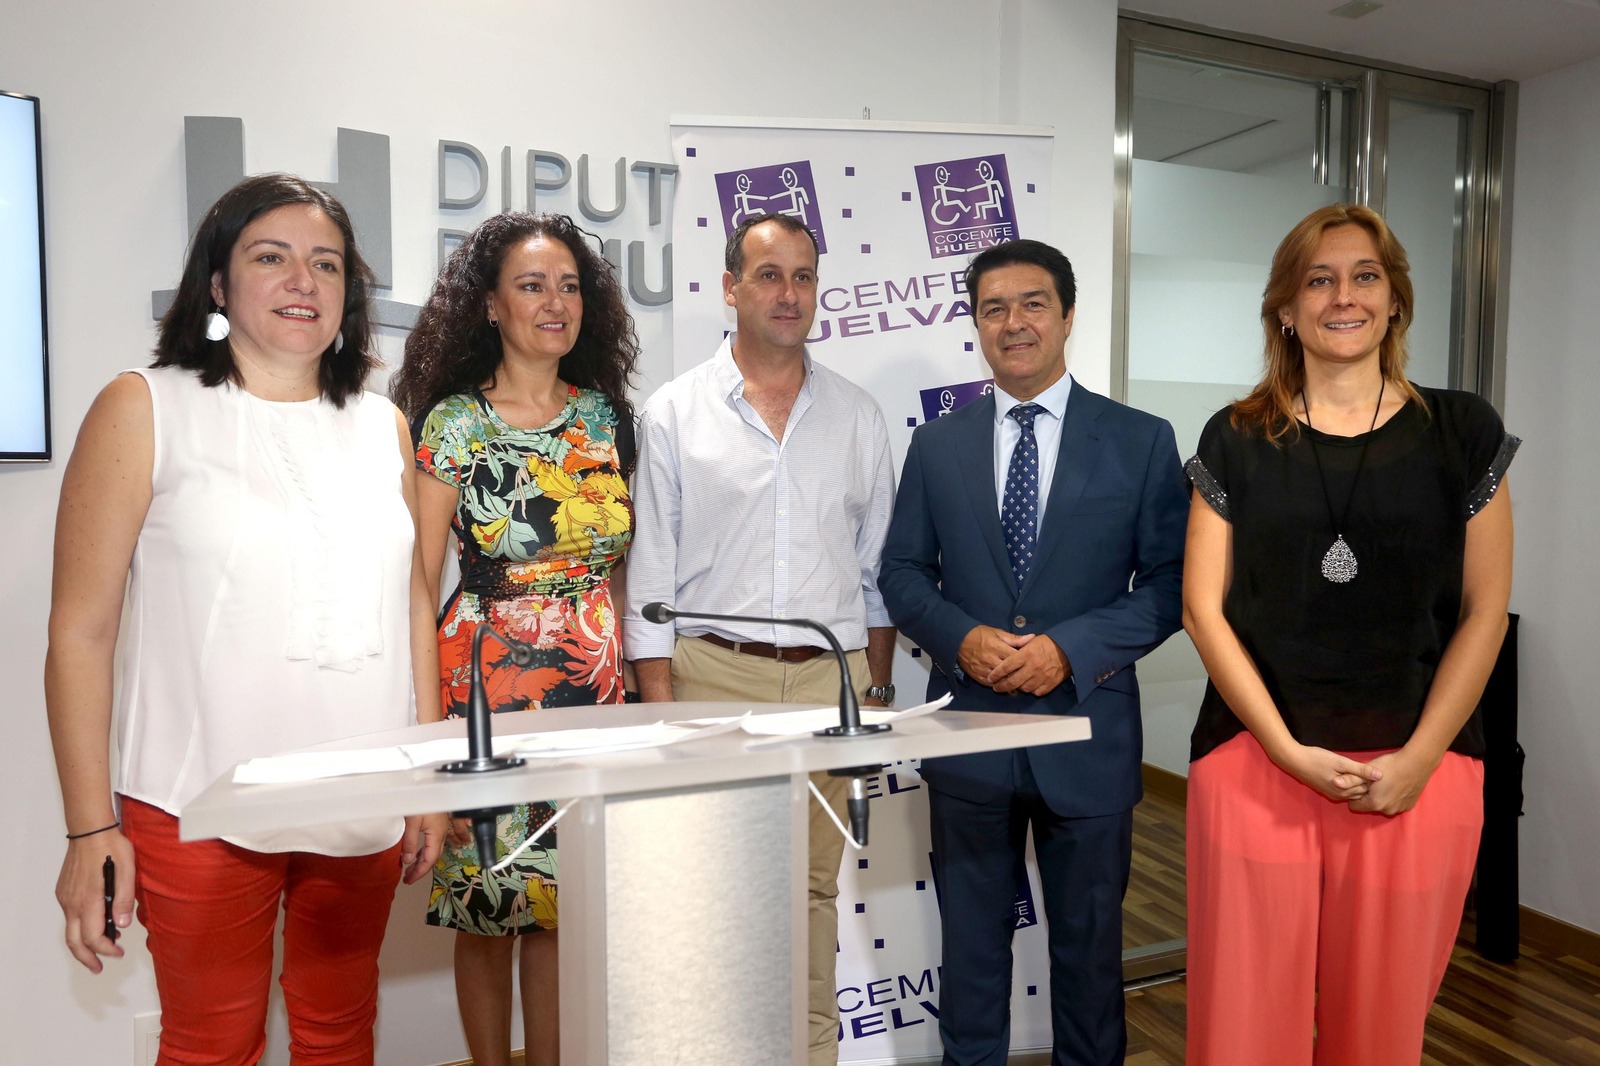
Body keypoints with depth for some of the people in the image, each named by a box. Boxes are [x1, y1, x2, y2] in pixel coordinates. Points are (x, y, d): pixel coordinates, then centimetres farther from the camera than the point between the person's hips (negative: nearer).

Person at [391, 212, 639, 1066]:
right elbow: (416, 579, -4)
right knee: (488, 906, 7)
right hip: (487, 681, -3)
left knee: (565, 900, 10)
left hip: (594, 682, 3)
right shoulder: (455, 423, -4)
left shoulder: (607, 415, 8)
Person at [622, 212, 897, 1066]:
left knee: (813, 884, 10)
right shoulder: (674, 412, 2)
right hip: (713, 674, -2)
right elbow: (650, 571, 1)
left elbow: (878, 567, 13)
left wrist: (878, 684, 9)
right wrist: (660, 703, -4)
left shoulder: (857, 417, 10)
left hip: (831, 677, 2)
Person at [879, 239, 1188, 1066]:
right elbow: (902, 573, 5)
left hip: (1087, 733, -1)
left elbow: (1170, 584, -3)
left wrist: (1070, 648, -17)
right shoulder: (936, 444, 4)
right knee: (971, 938, 16)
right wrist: (961, 639, -14)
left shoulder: (1141, 441, -1)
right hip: (969, 727, 1)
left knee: (1089, 939, 17)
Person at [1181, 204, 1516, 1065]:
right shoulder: (1236, 439, 3)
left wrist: (1418, 760, -6)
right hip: (1256, 765, 0)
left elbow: (1484, 613, 3)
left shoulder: (1463, 432, 5)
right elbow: (1204, 607, -1)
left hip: (1418, 774, 1)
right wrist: (1289, 751, -8)